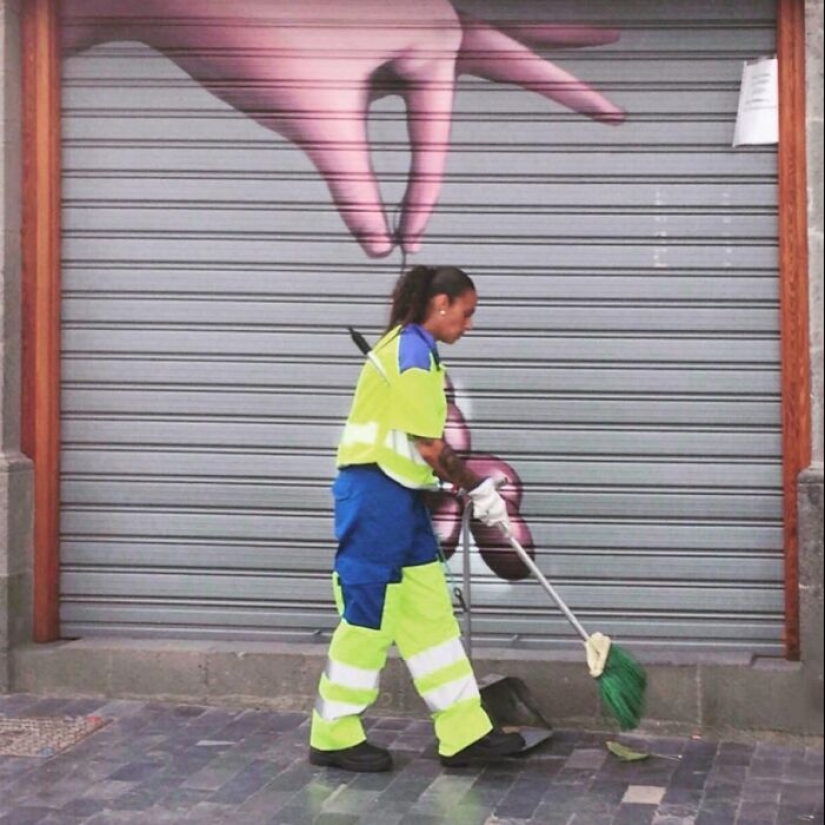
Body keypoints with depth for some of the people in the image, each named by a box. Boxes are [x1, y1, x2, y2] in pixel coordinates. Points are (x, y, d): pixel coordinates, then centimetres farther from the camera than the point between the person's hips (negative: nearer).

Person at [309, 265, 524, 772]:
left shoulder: (416, 350, 15)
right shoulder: (412, 353, -16)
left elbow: (424, 447, 14)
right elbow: (430, 448, -17)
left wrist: (473, 487, 6)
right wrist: (479, 487, -5)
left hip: (401, 497, 10)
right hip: (375, 495, -10)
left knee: (430, 612, 9)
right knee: (369, 617, -1)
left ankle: (465, 733, 13)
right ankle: (334, 737, 12)